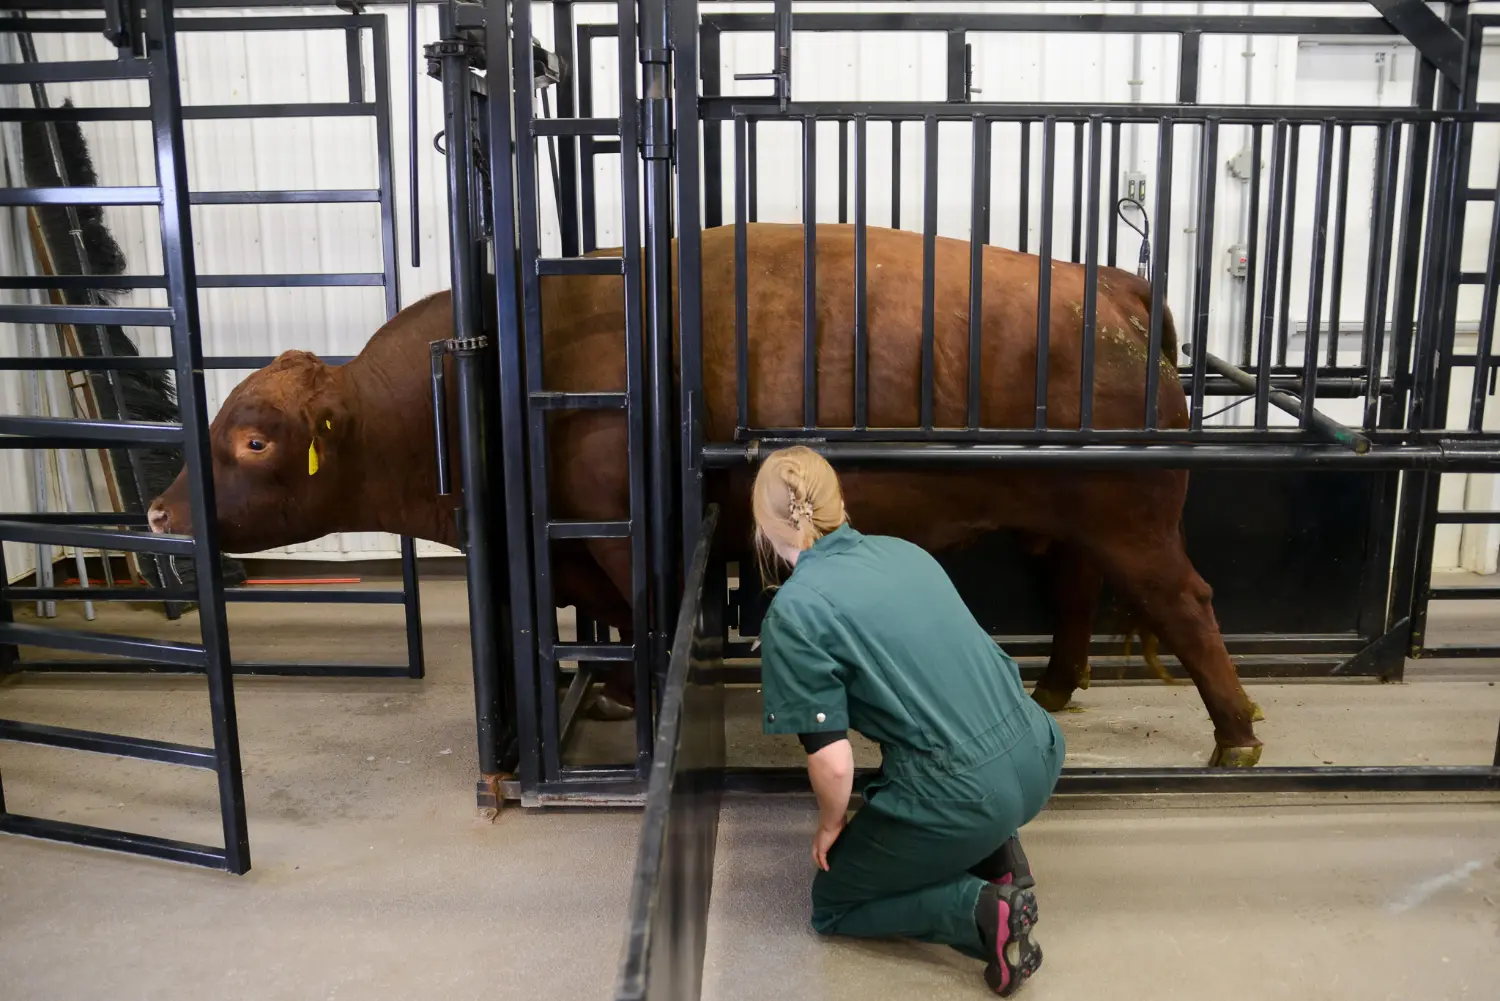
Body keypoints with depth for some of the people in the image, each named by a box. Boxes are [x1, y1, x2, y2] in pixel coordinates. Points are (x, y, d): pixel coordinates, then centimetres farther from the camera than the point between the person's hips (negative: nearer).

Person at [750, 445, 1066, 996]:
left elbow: (832, 764, -13)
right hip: (1037, 757, 7)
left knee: (832, 907, 19)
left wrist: (831, 824, 10)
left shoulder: (793, 612, -10)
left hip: (966, 798, -7)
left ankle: (984, 910, -4)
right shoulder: (904, 551, 10)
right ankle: (999, 856, 19)